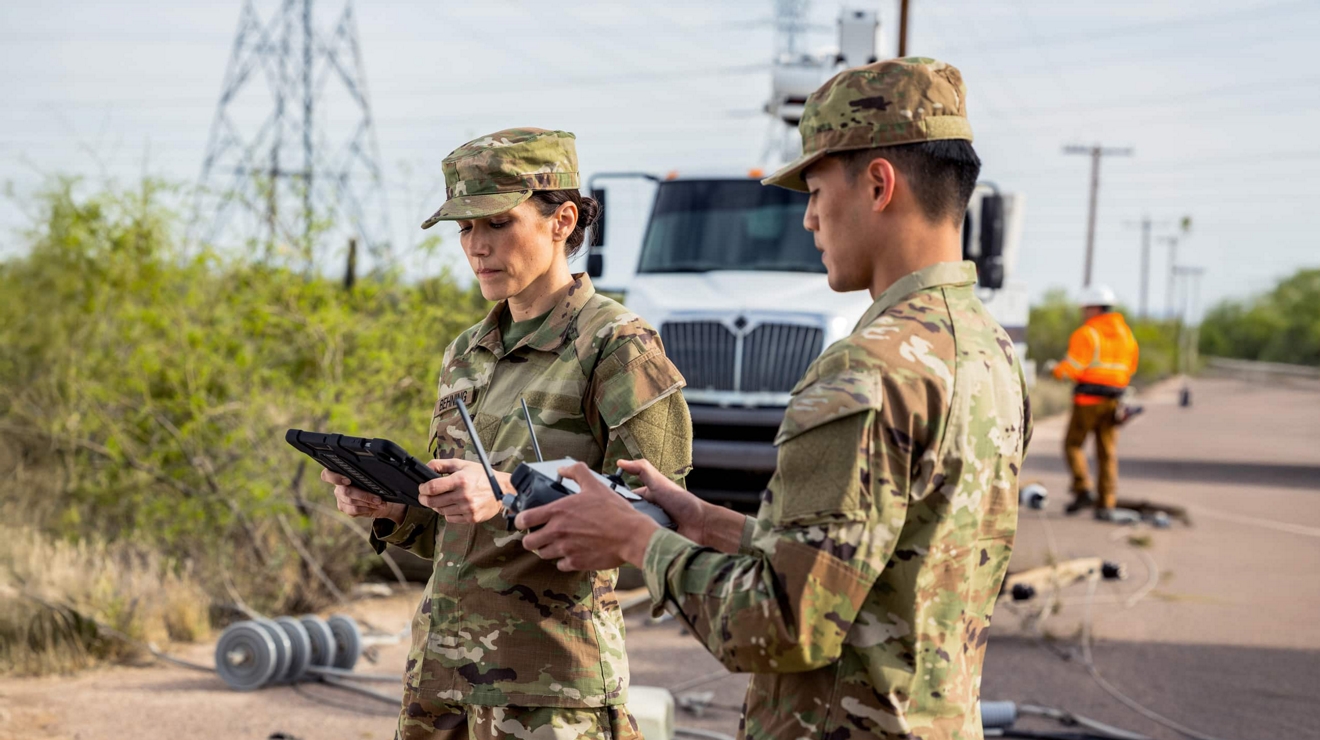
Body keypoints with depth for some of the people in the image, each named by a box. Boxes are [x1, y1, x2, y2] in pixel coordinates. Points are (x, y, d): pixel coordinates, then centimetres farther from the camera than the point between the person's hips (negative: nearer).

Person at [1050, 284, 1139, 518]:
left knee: (1073, 444, 6)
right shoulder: (1125, 333, 11)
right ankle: (1106, 504, 3)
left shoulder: (1086, 334, -10)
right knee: (1107, 452, 6)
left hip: (1089, 399, -6)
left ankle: (1083, 490, -7)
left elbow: (1072, 367, -14)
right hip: (1114, 399, 6)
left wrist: (1057, 370, 5)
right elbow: (1130, 367, 17)